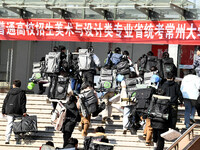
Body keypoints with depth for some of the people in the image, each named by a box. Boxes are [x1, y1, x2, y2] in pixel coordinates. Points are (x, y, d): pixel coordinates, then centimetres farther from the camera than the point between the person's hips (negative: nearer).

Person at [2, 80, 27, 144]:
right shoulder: (22, 92, 2)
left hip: (9, 111, 2)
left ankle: (7, 139, -9)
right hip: (18, 112, -2)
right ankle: (17, 139, 9)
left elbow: (5, 101, 10)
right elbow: (23, 103, -5)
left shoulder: (10, 92, 10)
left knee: (9, 125, 1)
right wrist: (24, 111, -7)